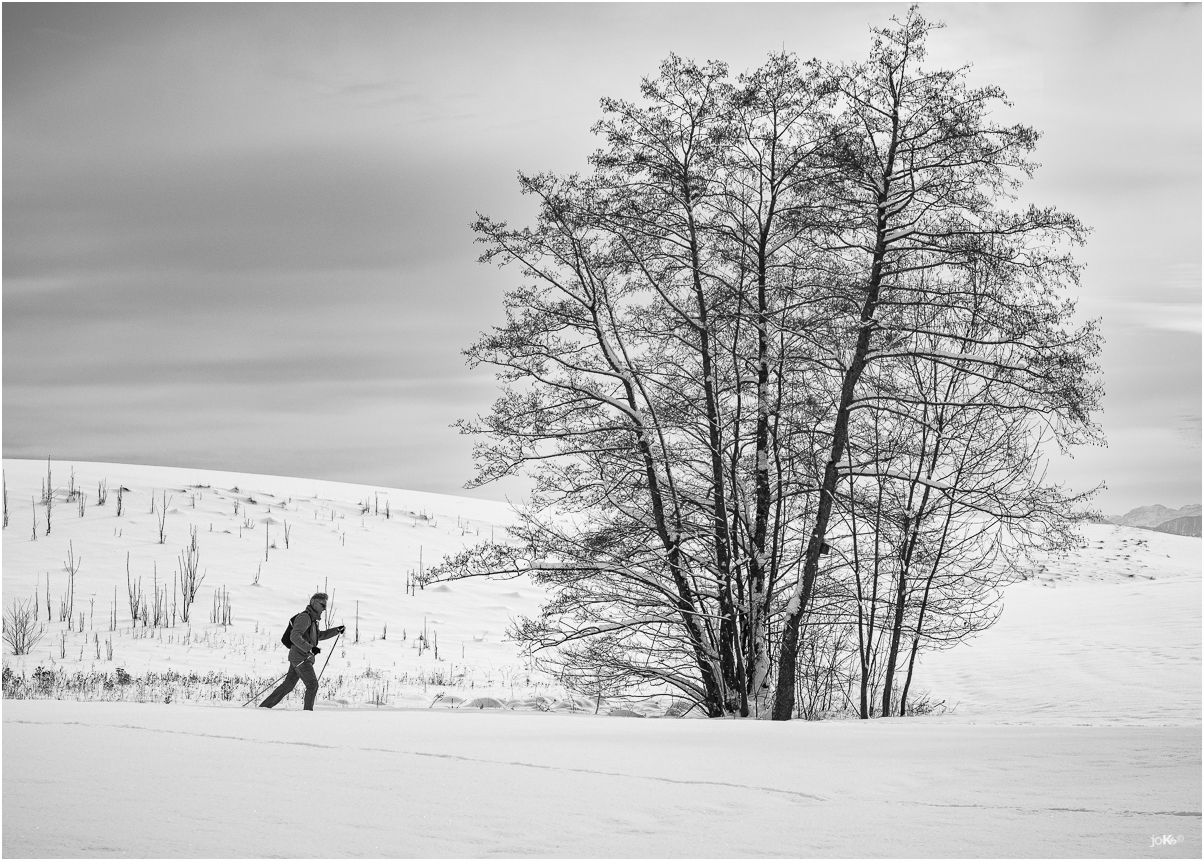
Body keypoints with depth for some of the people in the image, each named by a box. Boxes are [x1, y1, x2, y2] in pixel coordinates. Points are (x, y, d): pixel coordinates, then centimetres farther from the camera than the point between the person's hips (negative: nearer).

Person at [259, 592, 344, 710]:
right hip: (301, 657, -10)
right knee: (312, 685, -8)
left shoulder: (312, 619, 19)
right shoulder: (304, 617, -13)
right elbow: (295, 637, -25)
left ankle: (264, 706, 14)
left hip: (298, 658, 10)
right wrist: (310, 648, -32)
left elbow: (319, 635, 35)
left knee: (288, 685, 11)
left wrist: (337, 631, 26)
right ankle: (308, 711, -4)